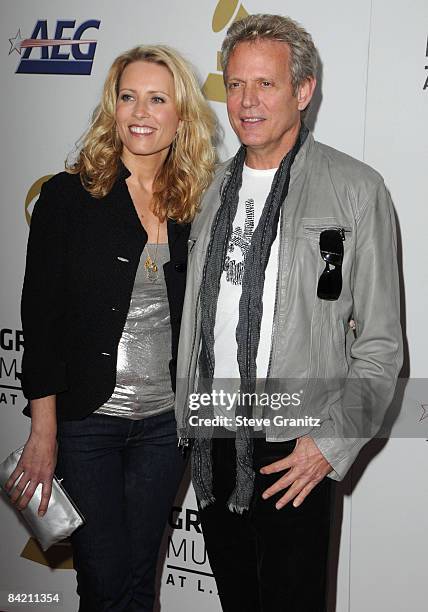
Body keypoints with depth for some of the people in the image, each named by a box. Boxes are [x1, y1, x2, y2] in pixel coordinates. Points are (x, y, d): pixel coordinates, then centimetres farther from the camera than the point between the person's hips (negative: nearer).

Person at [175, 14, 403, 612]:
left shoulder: (356, 189, -7)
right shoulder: (214, 188, 9)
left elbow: (380, 343, -7)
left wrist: (332, 441, -15)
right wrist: (187, 417, 9)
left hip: (296, 451, -5)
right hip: (210, 439, 5)